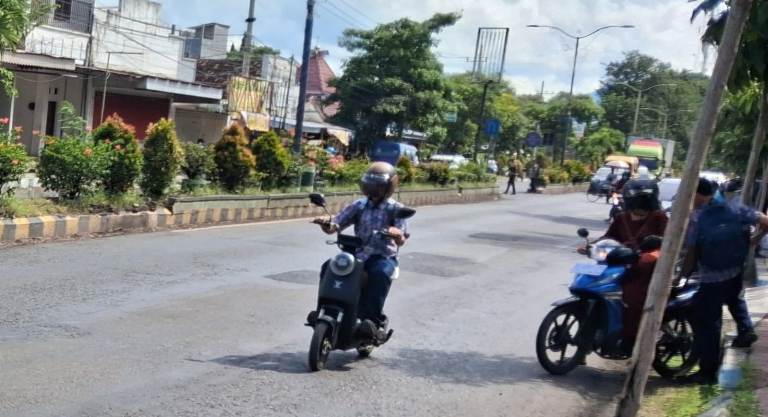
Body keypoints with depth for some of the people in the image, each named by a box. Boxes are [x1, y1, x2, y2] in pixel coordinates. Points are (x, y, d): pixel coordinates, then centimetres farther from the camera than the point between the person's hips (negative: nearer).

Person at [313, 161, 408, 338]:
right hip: (357, 255, 4)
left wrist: (397, 234, -37)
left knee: (379, 273, -37)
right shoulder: (359, 206, 8)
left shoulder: (395, 208, -1)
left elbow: (401, 241, -13)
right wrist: (325, 223, -21)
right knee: (329, 268, -19)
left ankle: (376, 320, -29)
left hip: (384, 257, -4)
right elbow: (333, 227, 2)